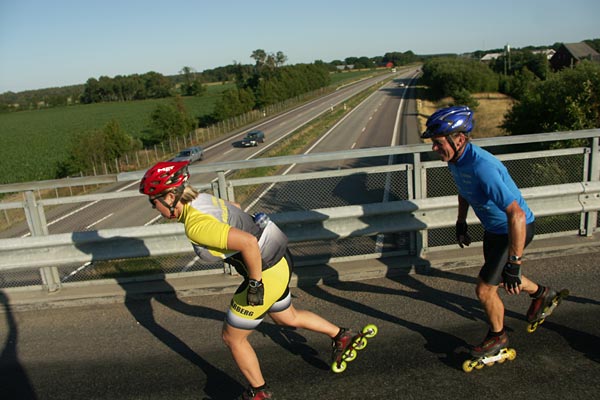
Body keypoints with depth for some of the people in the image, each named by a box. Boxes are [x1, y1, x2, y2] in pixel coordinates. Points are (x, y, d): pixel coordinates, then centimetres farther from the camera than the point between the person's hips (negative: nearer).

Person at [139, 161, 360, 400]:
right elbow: (235, 208, 19)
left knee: (232, 337, 12)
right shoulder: (201, 199, 1)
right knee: (287, 318, 31)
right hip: (277, 261, 9)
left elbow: (248, 242, -37)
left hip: (266, 274, -9)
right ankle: (340, 335, 47)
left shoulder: (196, 225, -28)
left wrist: (255, 283, -23)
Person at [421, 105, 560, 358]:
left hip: (515, 229, -8)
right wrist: (461, 223, 18)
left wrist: (514, 263, -36)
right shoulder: (456, 159, -9)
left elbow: (517, 215, -40)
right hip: (493, 227, 9)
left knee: (484, 289, -3)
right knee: (500, 277, 27)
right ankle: (541, 293, 56)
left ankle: (497, 337, 27)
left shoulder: (482, 168, -38)